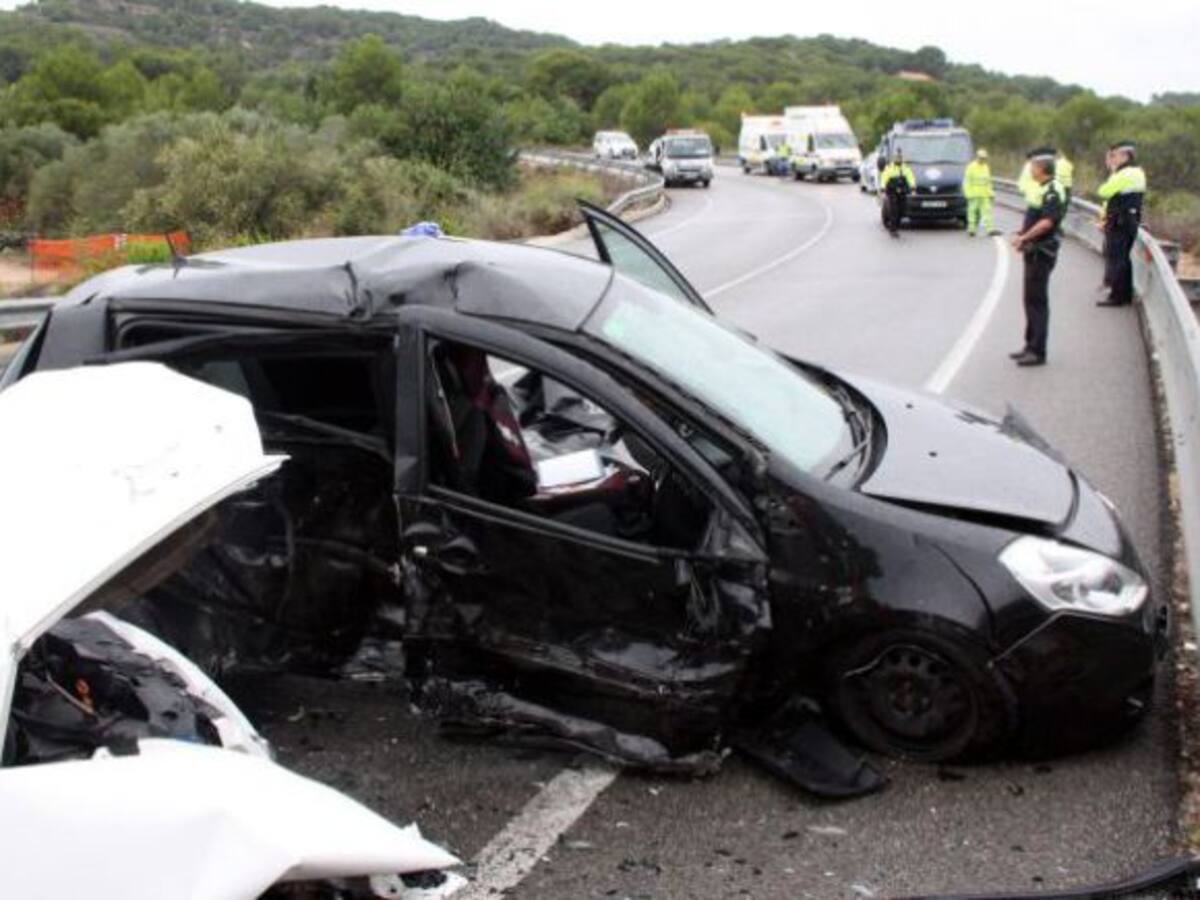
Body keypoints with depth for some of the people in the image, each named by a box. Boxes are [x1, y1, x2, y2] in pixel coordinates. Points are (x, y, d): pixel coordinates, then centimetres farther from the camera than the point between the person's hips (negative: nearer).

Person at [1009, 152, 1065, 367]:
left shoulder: (1052, 191, -15)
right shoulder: (1041, 190, 16)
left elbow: (1047, 222, -25)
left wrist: (1024, 237, -20)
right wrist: (1021, 237, 7)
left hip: (1042, 252, -10)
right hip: (1034, 252, 10)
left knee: (1037, 301, -7)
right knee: (1031, 299, 15)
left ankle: (1038, 351, -5)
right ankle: (1031, 345, 24)